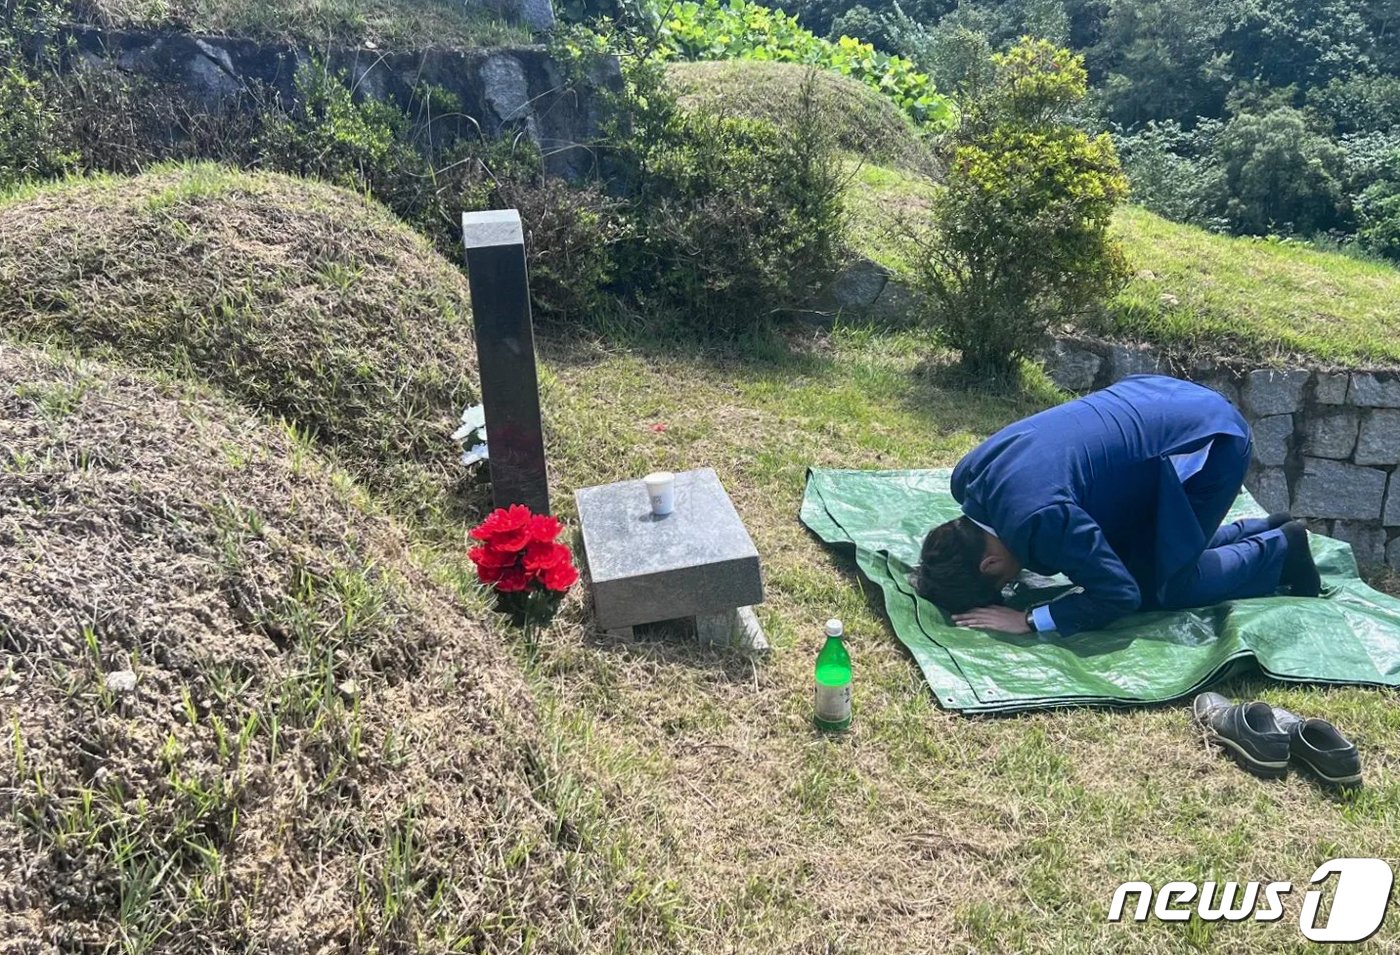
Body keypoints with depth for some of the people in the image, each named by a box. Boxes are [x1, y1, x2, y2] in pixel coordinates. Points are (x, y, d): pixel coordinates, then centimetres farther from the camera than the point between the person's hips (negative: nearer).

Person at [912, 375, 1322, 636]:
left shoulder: (1039, 520, -32)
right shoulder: (968, 476, -8)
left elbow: (1121, 595, -21)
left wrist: (1030, 620, -22)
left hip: (1211, 438, -8)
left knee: (1162, 587, -3)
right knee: (1129, 554, 15)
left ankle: (1280, 549, 18)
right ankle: (1262, 530, 30)